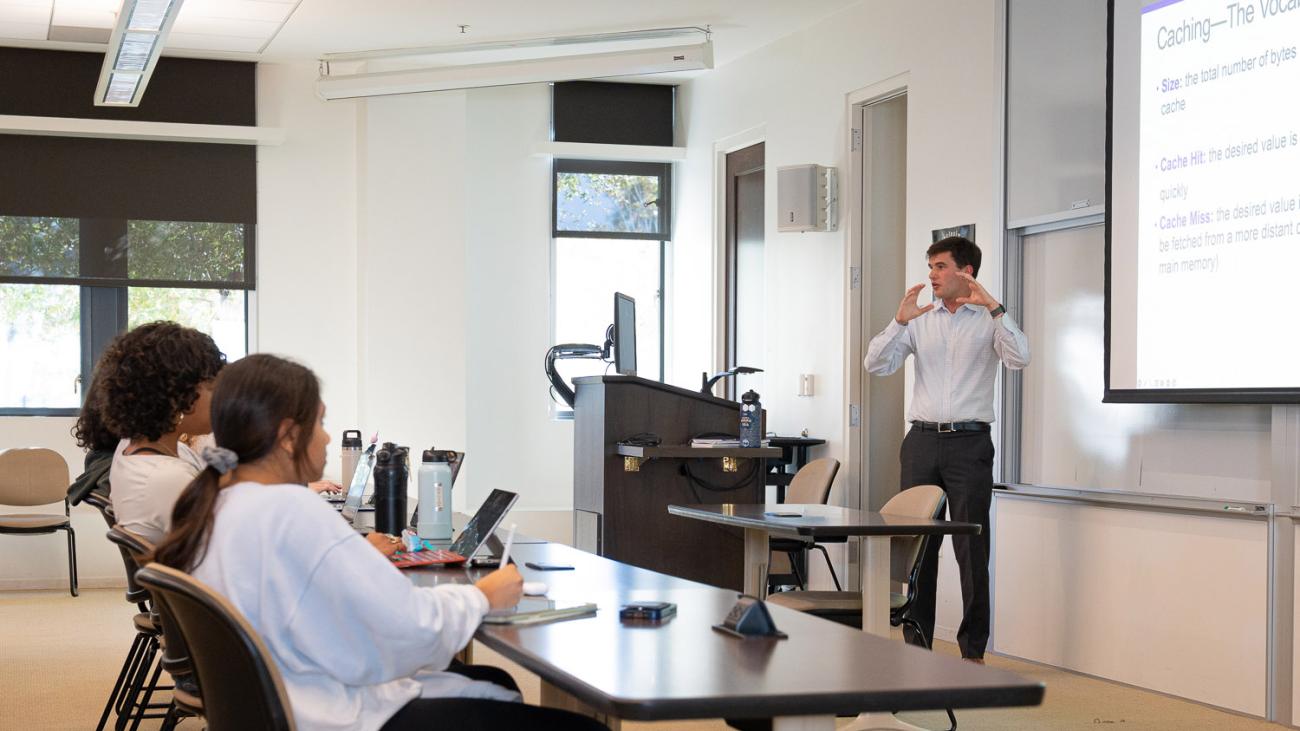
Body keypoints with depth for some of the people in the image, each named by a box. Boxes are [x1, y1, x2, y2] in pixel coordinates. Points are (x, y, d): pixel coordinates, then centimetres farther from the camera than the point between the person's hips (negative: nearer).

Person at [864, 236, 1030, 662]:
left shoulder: (989, 320, 4)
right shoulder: (919, 320, 13)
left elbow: (1018, 359, -14)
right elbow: (877, 365, 4)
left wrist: (993, 307, -19)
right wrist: (899, 321, -8)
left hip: (969, 440, -3)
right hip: (922, 439, 3)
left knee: (972, 549, -3)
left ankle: (973, 650, 3)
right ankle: (916, 645, 12)